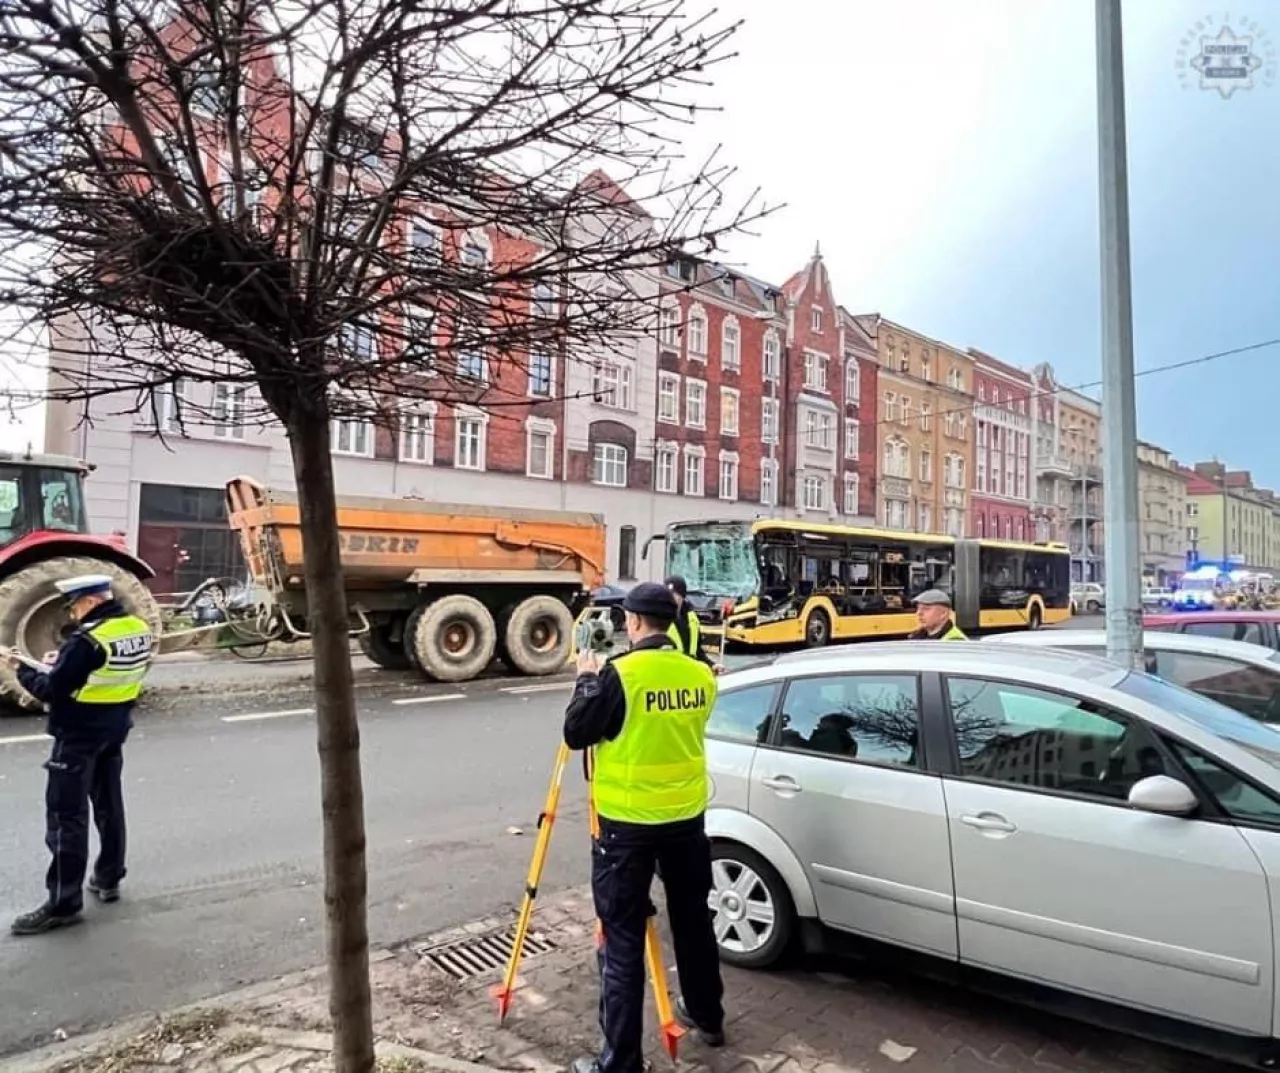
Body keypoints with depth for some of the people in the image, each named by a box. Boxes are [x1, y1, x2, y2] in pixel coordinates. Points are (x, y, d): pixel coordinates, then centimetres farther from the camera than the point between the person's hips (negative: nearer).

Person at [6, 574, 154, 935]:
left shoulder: (87, 639, -24)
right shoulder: (138, 629, -1)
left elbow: (51, 691, -18)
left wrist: (22, 668, -2)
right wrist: (64, 662, 10)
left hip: (79, 735, -8)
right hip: (114, 730, 8)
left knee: (66, 817, 1)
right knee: (109, 805, 18)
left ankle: (63, 904, 8)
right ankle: (108, 879, 30)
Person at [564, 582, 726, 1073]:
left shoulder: (619, 674, -18)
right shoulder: (700, 675, -1)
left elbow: (575, 733, -11)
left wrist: (586, 680, 3)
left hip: (628, 823, -5)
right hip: (687, 816, 6)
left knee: (623, 940, 4)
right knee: (693, 920, 22)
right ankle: (707, 1017, 40)